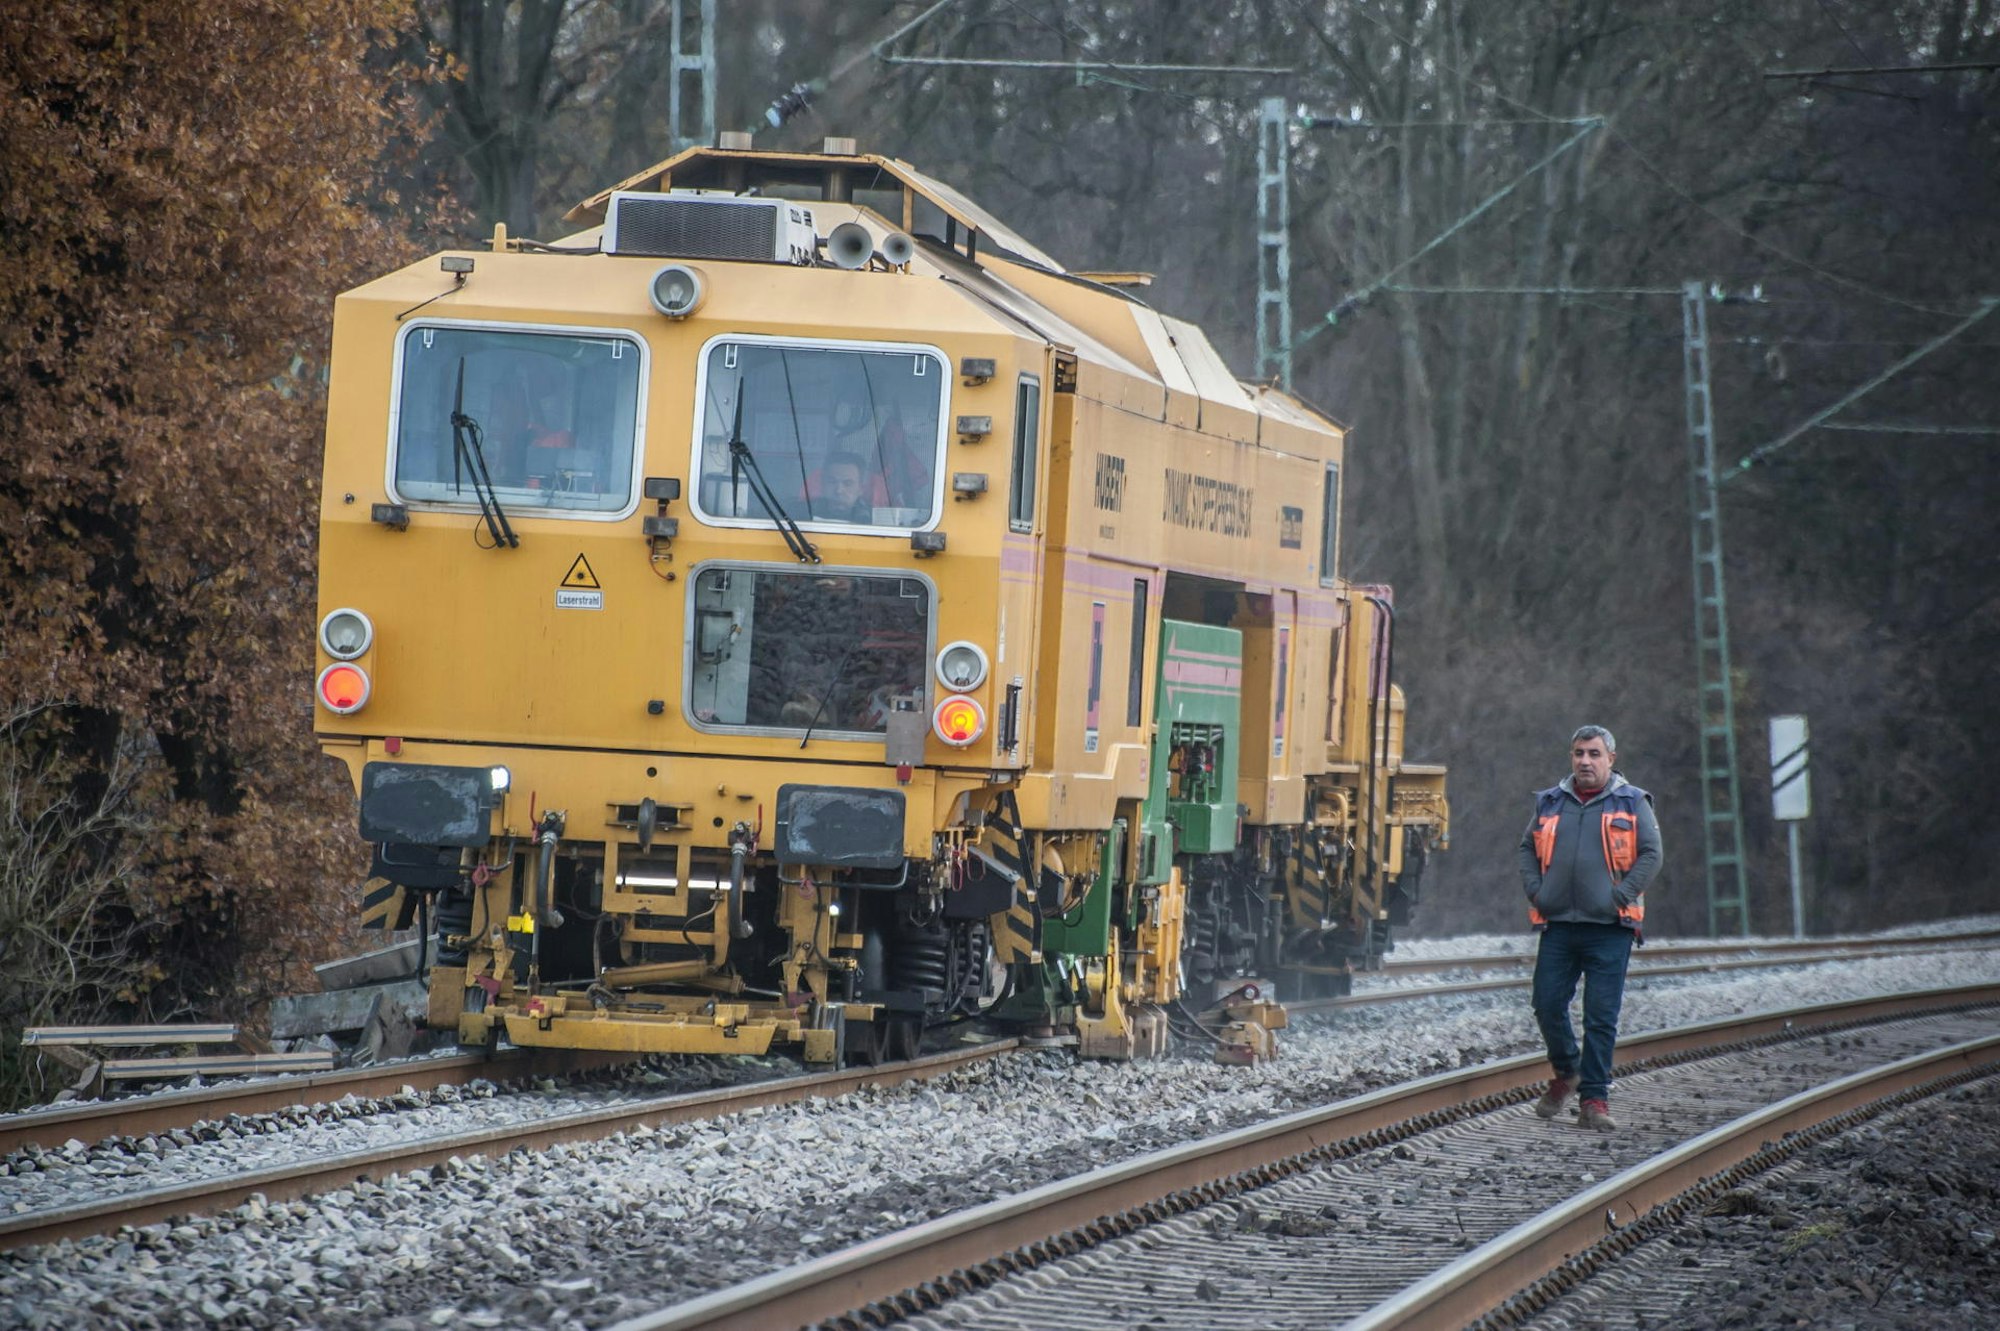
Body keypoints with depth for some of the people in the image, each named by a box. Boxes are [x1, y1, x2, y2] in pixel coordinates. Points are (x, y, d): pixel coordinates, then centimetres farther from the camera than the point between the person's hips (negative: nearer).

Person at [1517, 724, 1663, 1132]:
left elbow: (1651, 855, 0)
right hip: (1558, 924, 3)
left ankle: (1595, 1099, -1)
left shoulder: (1631, 804, 4)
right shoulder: (1550, 804, 13)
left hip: (1608, 929, -3)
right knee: (1548, 1006, 2)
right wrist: (1535, 890, 3)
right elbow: (1528, 848, 19)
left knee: (1601, 1017, -4)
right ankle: (1566, 1073, 27)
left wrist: (1622, 895, -10)